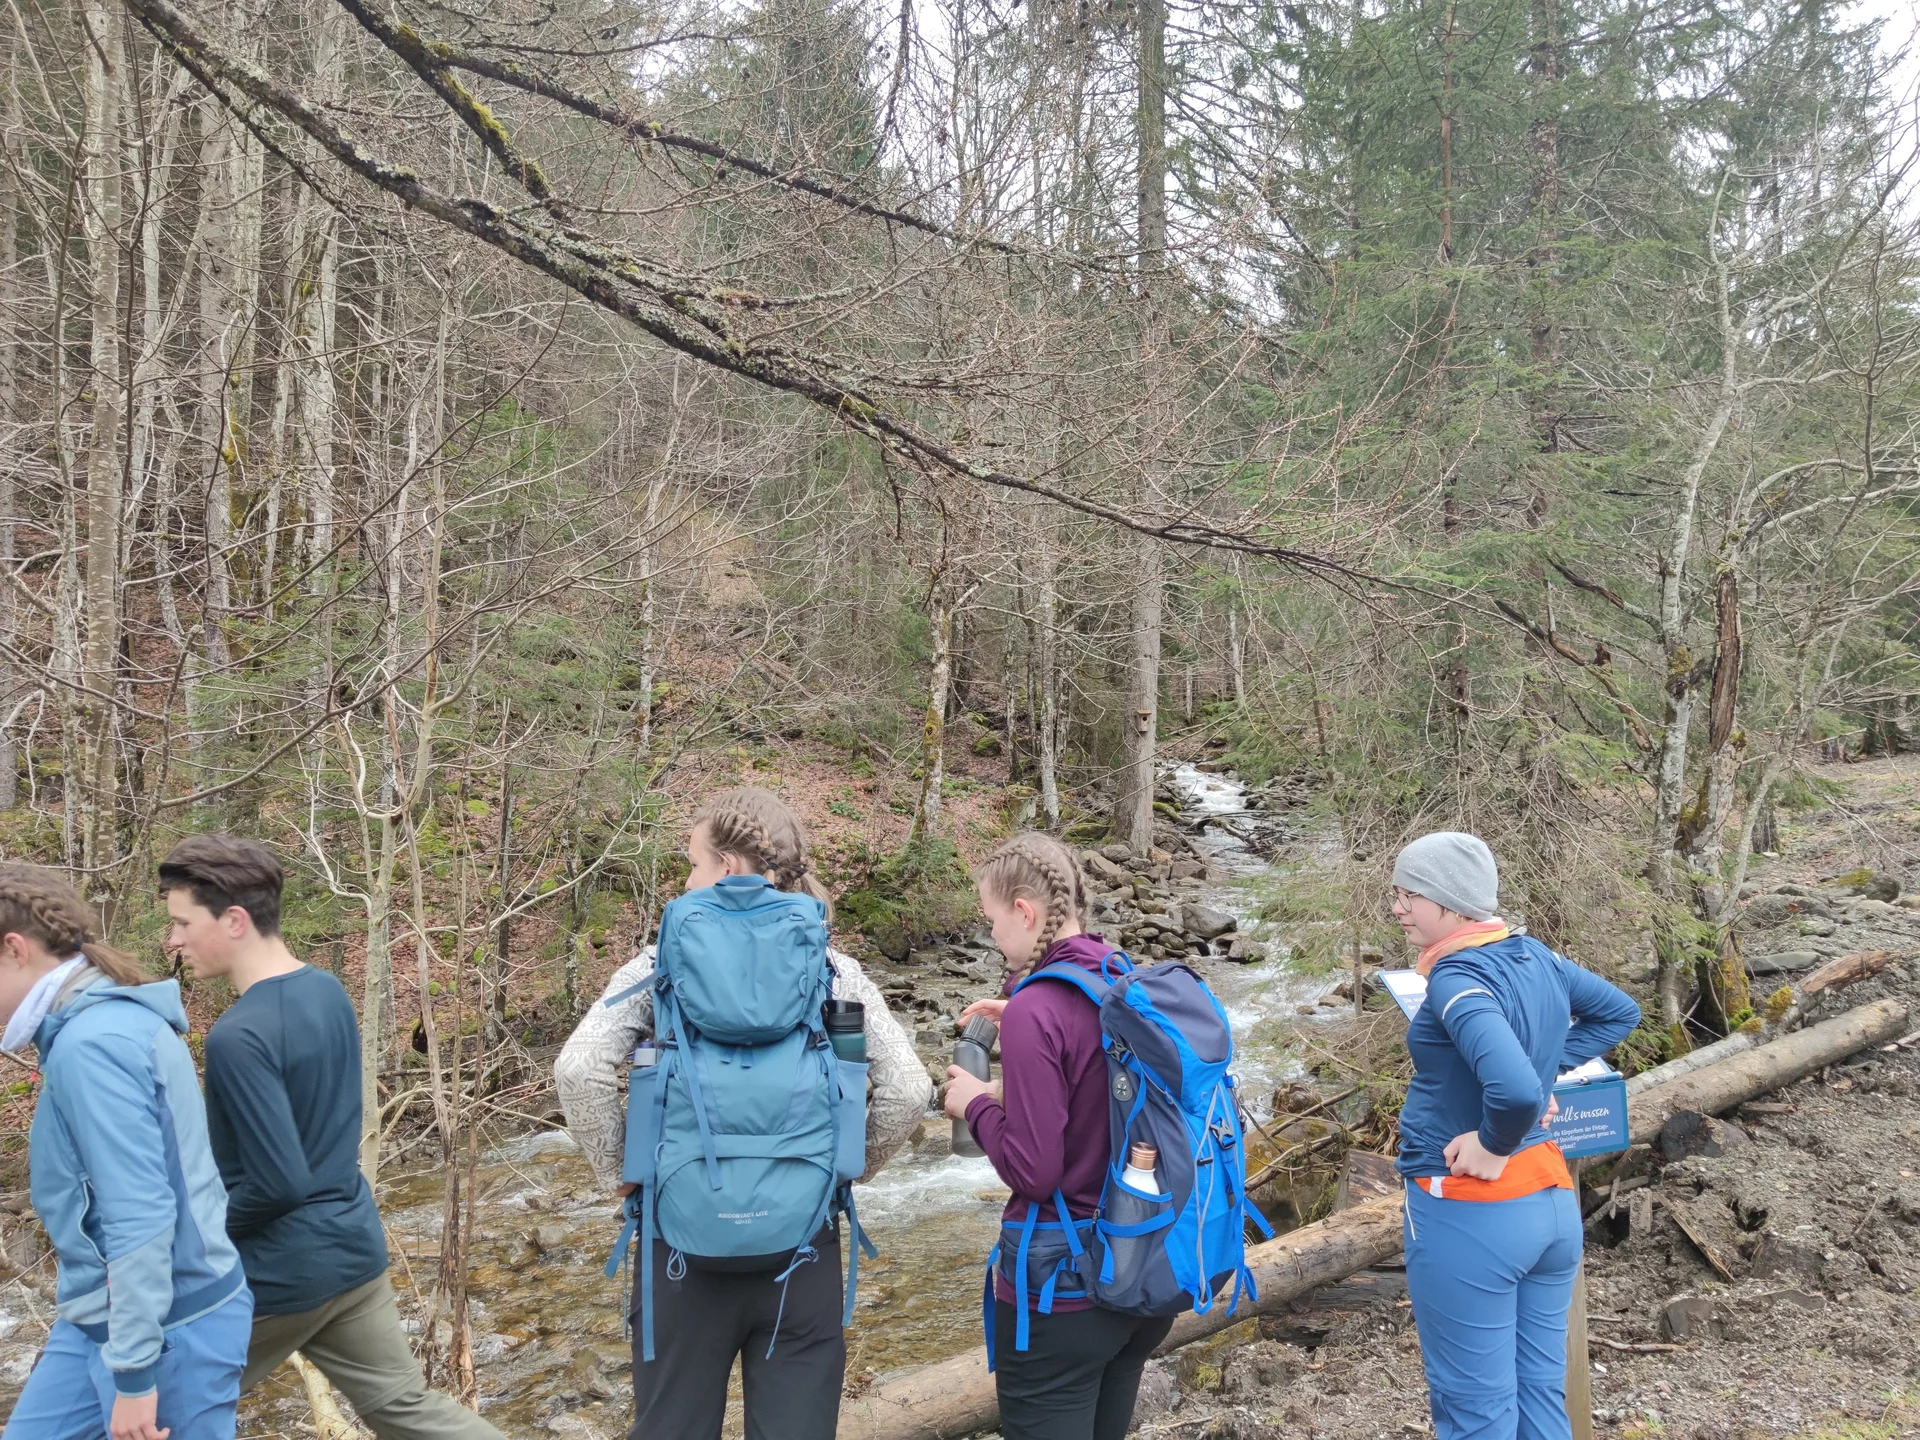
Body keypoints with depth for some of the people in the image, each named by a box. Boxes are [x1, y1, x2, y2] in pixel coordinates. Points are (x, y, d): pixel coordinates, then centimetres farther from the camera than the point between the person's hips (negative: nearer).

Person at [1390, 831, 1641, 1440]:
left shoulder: (1456, 979, -21)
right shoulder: (1535, 955, 4)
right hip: (1553, 1200, 8)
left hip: (1469, 1213, -8)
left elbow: (1515, 1090, -35)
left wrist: (1494, 1146, -17)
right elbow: (1621, 1012, 20)